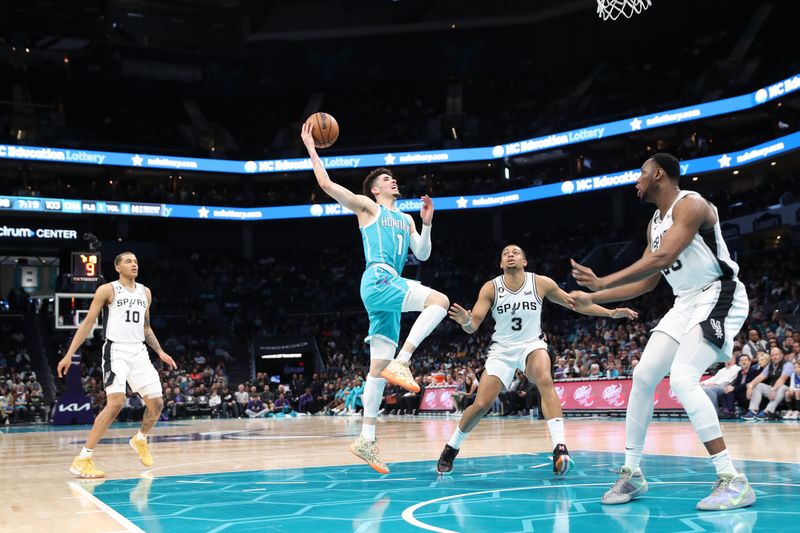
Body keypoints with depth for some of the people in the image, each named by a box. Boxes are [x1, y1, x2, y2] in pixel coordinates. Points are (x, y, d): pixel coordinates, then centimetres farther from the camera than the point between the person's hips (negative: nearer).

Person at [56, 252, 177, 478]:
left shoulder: (145, 292, 15)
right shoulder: (107, 290, -3)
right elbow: (88, 323, -3)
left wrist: (160, 351, 17)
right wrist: (69, 354, -9)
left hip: (139, 352, 6)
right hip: (116, 351, -6)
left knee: (156, 403, 4)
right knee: (116, 402, -22)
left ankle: (140, 440, 34)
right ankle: (82, 459, -17)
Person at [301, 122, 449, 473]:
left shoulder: (405, 219, 29)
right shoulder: (368, 207, 10)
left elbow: (422, 254, 22)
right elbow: (327, 184, 2)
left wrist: (427, 224, 9)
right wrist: (311, 149, 6)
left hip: (390, 287, 7)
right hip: (378, 279, -7)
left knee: (379, 366, 3)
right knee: (439, 300, -27)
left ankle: (366, 439, 5)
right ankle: (401, 362, -29)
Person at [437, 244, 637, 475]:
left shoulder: (541, 283, -9)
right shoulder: (490, 288, -10)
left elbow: (575, 303, 0)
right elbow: (473, 326, -14)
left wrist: (611, 313, -5)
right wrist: (466, 321, -39)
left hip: (532, 345, 0)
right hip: (502, 349, 1)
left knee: (545, 380, -33)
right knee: (481, 405, -6)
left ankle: (560, 447, -38)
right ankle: (451, 447, 20)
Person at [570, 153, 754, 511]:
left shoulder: (691, 205, -15)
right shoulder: (654, 223, 13)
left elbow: (662, 258, -29)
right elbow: (647, 282, 18)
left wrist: (603, 283, -32)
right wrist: (592, 298, 16)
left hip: (719, 297, -9)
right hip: (686, 303, 9)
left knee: (682, 378, -25)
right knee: (643, 376, 2)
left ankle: (733, 481, -21)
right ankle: (632, 473, 12)